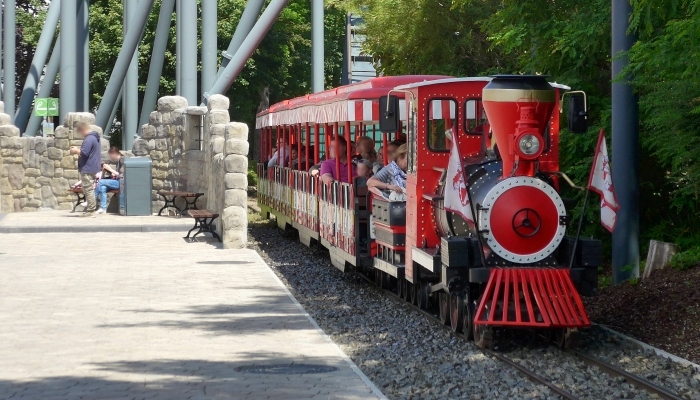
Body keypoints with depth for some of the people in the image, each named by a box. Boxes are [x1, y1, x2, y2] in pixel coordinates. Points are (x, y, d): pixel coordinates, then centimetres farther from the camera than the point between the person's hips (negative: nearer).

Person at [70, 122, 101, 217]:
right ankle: (90, 209, 19)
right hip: (93, 169, 11)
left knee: (88, 190, -7)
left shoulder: (89, 139, -19)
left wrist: (76, 151, -6)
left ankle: (90, 211, -7)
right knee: (89, 190, 16)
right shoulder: (94, 137, 15)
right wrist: (79, 149, 14)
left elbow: (84, 153, -23)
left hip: (87, 169, -11)